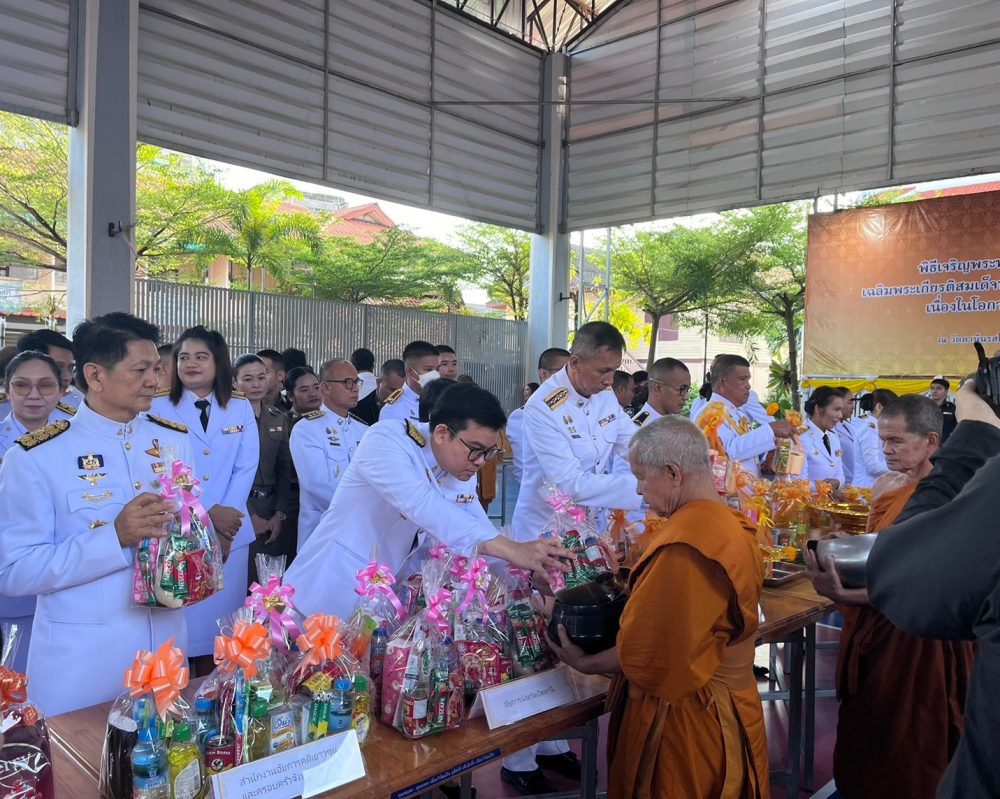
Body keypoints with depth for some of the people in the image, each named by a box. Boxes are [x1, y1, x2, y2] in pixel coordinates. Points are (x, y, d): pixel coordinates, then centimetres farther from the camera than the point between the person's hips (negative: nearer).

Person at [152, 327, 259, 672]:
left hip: (230, 532, 2)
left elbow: (246, 468, 3)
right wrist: (207, 515, -13)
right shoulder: (159, 409, 3)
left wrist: (226, 514, -11)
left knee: (221, 622, 6)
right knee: (181, 621, -1)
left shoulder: (241, 408, 10)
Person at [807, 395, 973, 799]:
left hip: (916, 633, -7)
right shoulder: (886, 484, 5)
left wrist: (845, 595, -33)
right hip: (871, 625, 8)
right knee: (861, 731, 20)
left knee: (905, 753, 10)